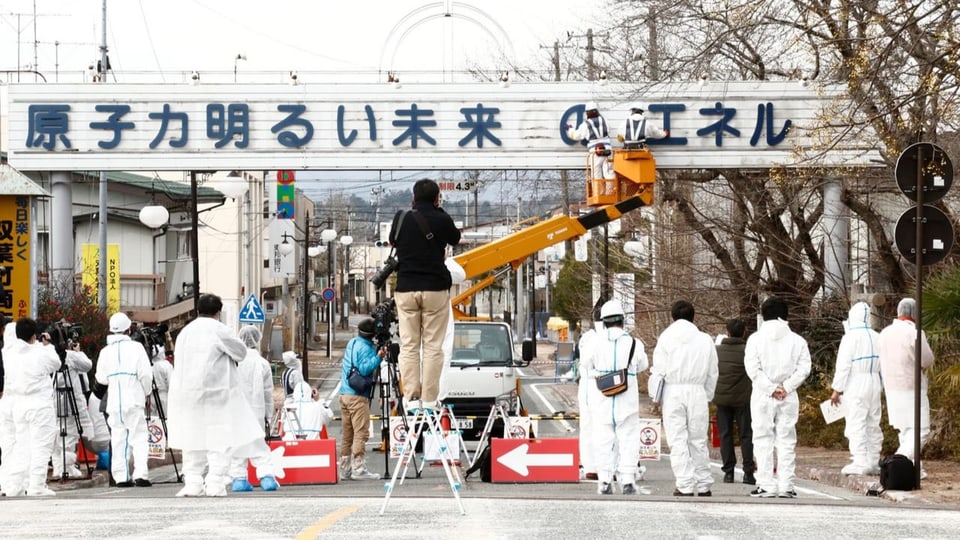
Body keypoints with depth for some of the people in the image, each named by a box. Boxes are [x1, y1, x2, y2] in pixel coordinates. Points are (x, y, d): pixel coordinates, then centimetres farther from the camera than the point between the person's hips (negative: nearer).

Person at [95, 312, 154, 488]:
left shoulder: (106, 351, 5)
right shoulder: (135, 347, -4)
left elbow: (101, 378, 10)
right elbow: (146, 374, -8)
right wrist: (146, 393, 7)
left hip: (114, 402, 3)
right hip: (134, 400, -3)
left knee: (118, 439, 7)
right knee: (139, 437, -1)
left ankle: (121, 476, 3)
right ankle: (140, 473, -13)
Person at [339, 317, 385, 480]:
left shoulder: (352, 343, 16)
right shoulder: (365, 348, -10)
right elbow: (365, 369, -21)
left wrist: (378, 356, 12)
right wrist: (378, 357, -23)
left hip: (345, 394, 9)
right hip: (357, 396, -9)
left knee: (348, 433, 9)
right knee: (361, 433, -10)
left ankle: (345, 468, 9)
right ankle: (358, 468, -15)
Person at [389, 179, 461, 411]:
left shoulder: (401, 218, 1)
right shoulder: (441, 220, -4)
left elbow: (392, 240, 19)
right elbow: (455, 238, 16)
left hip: (405, 289, 2)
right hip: (435, 289, -2)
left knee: (408, 346, 5)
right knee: (433, 347, 1)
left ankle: (411, 398, -2)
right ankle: (429, 400, -3)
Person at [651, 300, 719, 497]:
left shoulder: (666, 338, -1)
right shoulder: (705, 340, 5)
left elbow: (659, 370, -3)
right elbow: (712, 373, 9)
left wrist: (655, 396, 6)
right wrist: (708, 395, 19)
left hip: (673, 392, -2)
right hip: (697, 392, 2)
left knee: (677, 441, 0)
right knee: (698, 440, 9)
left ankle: (685, 486, -5)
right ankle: (703, 486, 11)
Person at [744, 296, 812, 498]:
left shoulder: (755, 338, -2)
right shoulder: (797, 340, 3)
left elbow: (753, 368, -10)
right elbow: (804, 368, -4)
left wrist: (770, 388, -8)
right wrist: (786, 387, -5)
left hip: (762, 396, -2)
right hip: (788, 398, 2)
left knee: (763, 440, 3)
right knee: (787, 440, 6)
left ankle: (766, 484, -2)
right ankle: (786, 485, 3)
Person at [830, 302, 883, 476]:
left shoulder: (850, 337, -10)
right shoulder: (877, 338, 10)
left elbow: (843, 365, -11)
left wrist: (837, 389, -6)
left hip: (856, 386, -7)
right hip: (874, 385, 7)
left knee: (856, 424, -6)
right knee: (873, 425, 10)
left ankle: (860, 463, -12)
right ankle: (873, 462, 11)